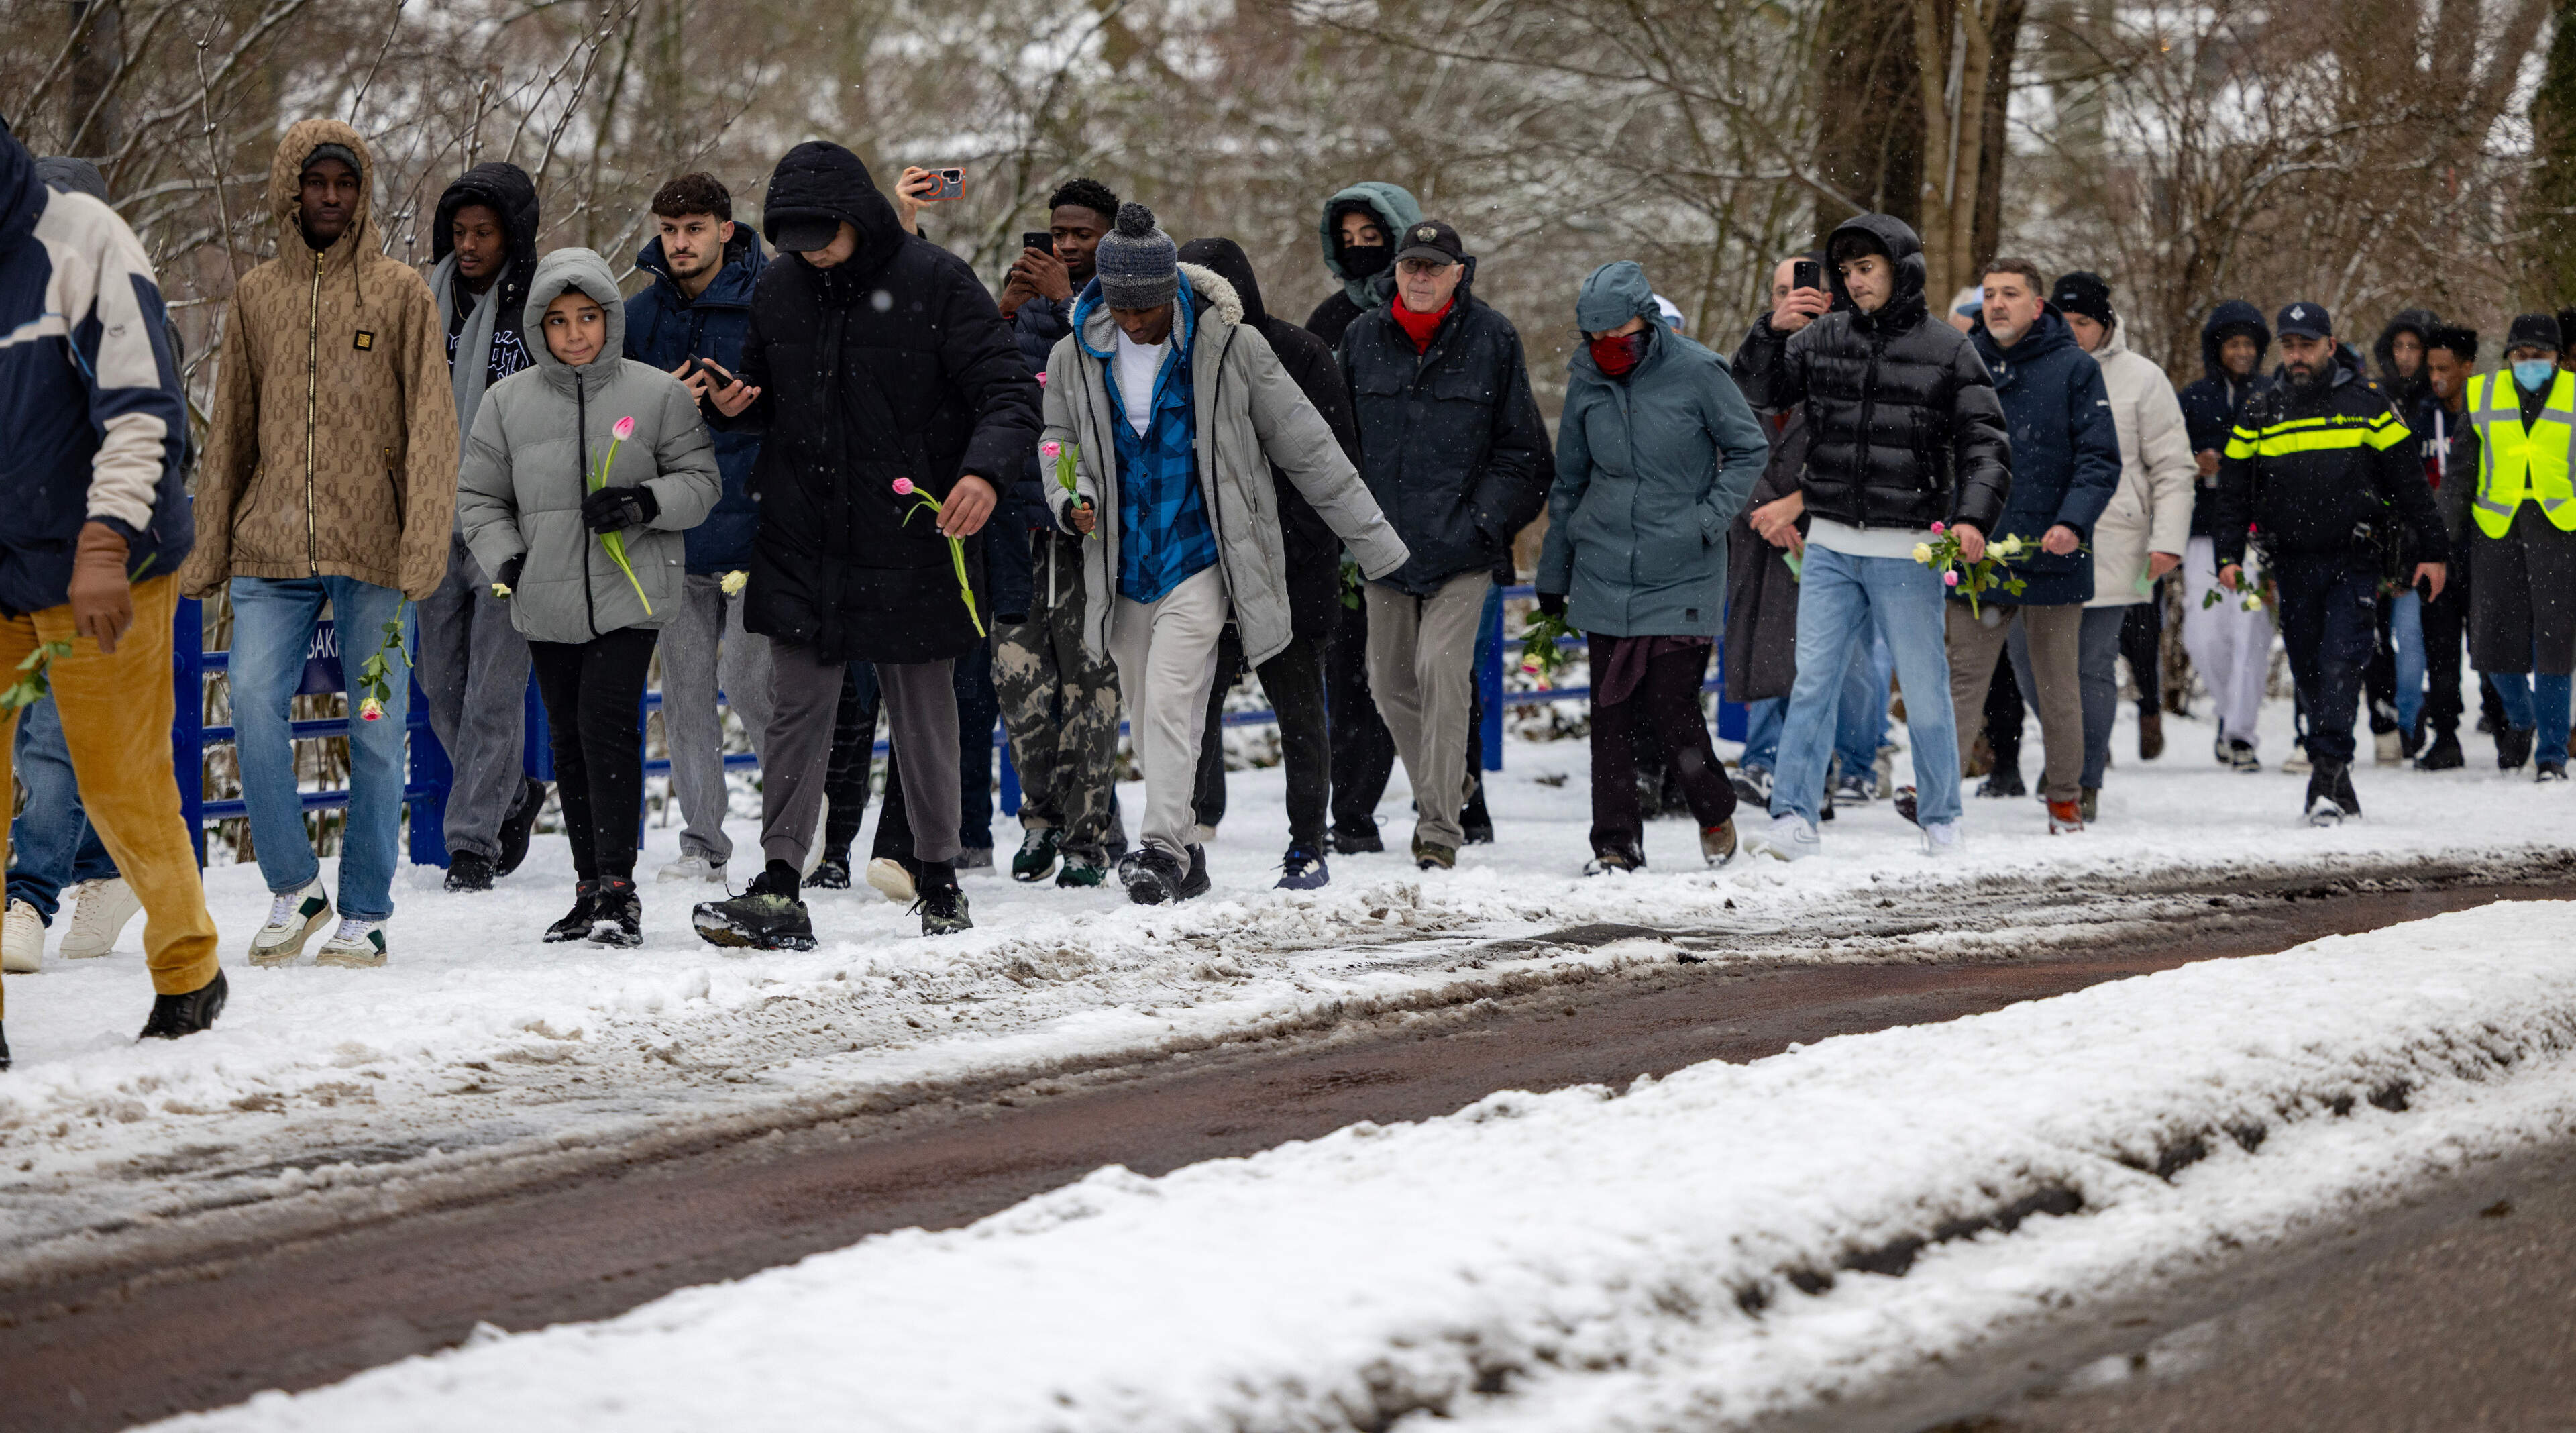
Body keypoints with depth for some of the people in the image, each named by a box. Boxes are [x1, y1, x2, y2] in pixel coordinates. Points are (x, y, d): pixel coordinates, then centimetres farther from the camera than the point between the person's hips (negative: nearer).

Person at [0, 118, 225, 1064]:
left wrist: (105, 551, -24)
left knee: (122, 784, 2)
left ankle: (188, 970, 25)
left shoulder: (80, 242, -11)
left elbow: (141, 411, -15)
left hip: (104, 570, -5)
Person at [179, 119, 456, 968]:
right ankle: (292, 889, 4)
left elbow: (431, 430, -1)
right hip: (270, 549, 2)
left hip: (373, 552, -2)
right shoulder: (256, 297, 13)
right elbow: (230, 433, 16)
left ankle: (365, 916, 10)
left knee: (376, 731, 0)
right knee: (254, 705, -13)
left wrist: (425, 546, -12)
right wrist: (206, 549, 10)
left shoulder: (400, 294, 4)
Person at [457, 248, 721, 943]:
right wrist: (505, 558, -3)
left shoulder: (659, 394, -1)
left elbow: (702, 481, 3)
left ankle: (618, 885, -11)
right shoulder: (508, 402, 5)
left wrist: (646, 503, -15)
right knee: (569, 738, 8)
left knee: (607, 722, -14)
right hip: (547, 600, 3)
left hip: (631, 594, -3)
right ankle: (591, 887, 16)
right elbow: (478, 497, 13)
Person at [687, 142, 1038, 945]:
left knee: (924, 714, 9)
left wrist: (985, 469, -31)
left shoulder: (935, 285, -9)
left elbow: (1009, 392, -12)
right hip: (803, 545, 3)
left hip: (912, 546, -3)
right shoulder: (780, 290, 6)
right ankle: (779, 891, -5)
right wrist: (730, 405, -3)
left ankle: (939, 879, 23)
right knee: (797, 711, -3)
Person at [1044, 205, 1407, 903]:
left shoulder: (1229, 348, -7)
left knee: (1169, 699, -19)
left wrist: (1374, 539, 4)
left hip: (1200, 558, -4)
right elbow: (1056, 445, 17)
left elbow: (1307, 447, 0)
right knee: (1147, 716, 9)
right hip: (1122, 566, 4)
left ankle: (1163, 848, -20)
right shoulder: (1074, 358, 2)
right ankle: (1186, 856, 21)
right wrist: (1072, 501, -8)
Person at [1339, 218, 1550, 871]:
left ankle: (1438, 828, -12)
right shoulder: (1363, 339, 6)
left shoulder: (1492, 340, -2)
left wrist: (1483, 520, -6)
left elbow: (1520, 449, 3)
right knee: (1390, 682, 11)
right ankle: (1443, 786, 35)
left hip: (1460, 547, -4)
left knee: (1442, 670, -15)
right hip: (1384, 543, 4)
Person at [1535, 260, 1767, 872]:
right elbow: (1568, 482, 16)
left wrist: (1710, 519, -10)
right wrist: (1553, 573, 19)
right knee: (1611, 711, 2)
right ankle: (1615, 843, 11)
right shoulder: (1586, 381, 5)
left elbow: (1749, 449, 2)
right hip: (1605, 572, 4)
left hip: (1683, 573, -4)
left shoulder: (1697, 372, -8)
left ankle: (1715, 813, 18)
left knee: (1671, 706, -8)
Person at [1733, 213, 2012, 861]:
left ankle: (1941, 821, 18)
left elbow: (1985, 443, -3)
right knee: (1813, 682, -3)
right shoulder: (1822, 338, 7)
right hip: (1830, 546, 3)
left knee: (1924, 688, 6)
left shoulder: (1947, 350, 0)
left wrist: (1973, 516, -19)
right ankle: (1794, 820, -4)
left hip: (1907, 551, -2)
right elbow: (1756, 393, 11)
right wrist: (1772, 331, -7)